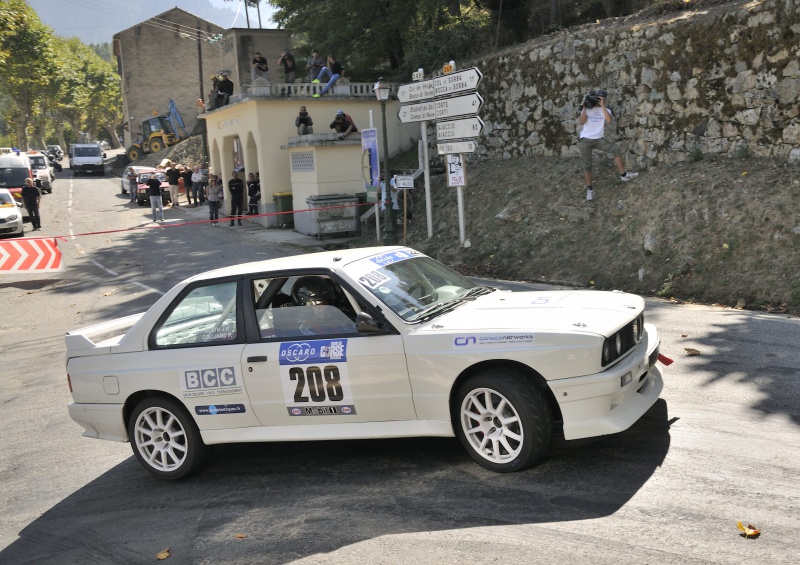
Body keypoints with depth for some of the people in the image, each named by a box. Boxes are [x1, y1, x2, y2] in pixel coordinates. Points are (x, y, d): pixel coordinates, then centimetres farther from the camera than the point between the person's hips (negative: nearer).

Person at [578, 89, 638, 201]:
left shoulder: (606, 110, 3)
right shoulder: (587, 109, 2)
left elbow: (609, 120, -18)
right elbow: (582, 122, -12)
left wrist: (602, 106, -18)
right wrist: (584, 107, -15)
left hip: (599, 139, 1)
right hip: (585, 140, -1)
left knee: (616, 149, -16)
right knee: (587, 165, 1)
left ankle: (623, 175, -7)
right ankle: (589, 189, 12)